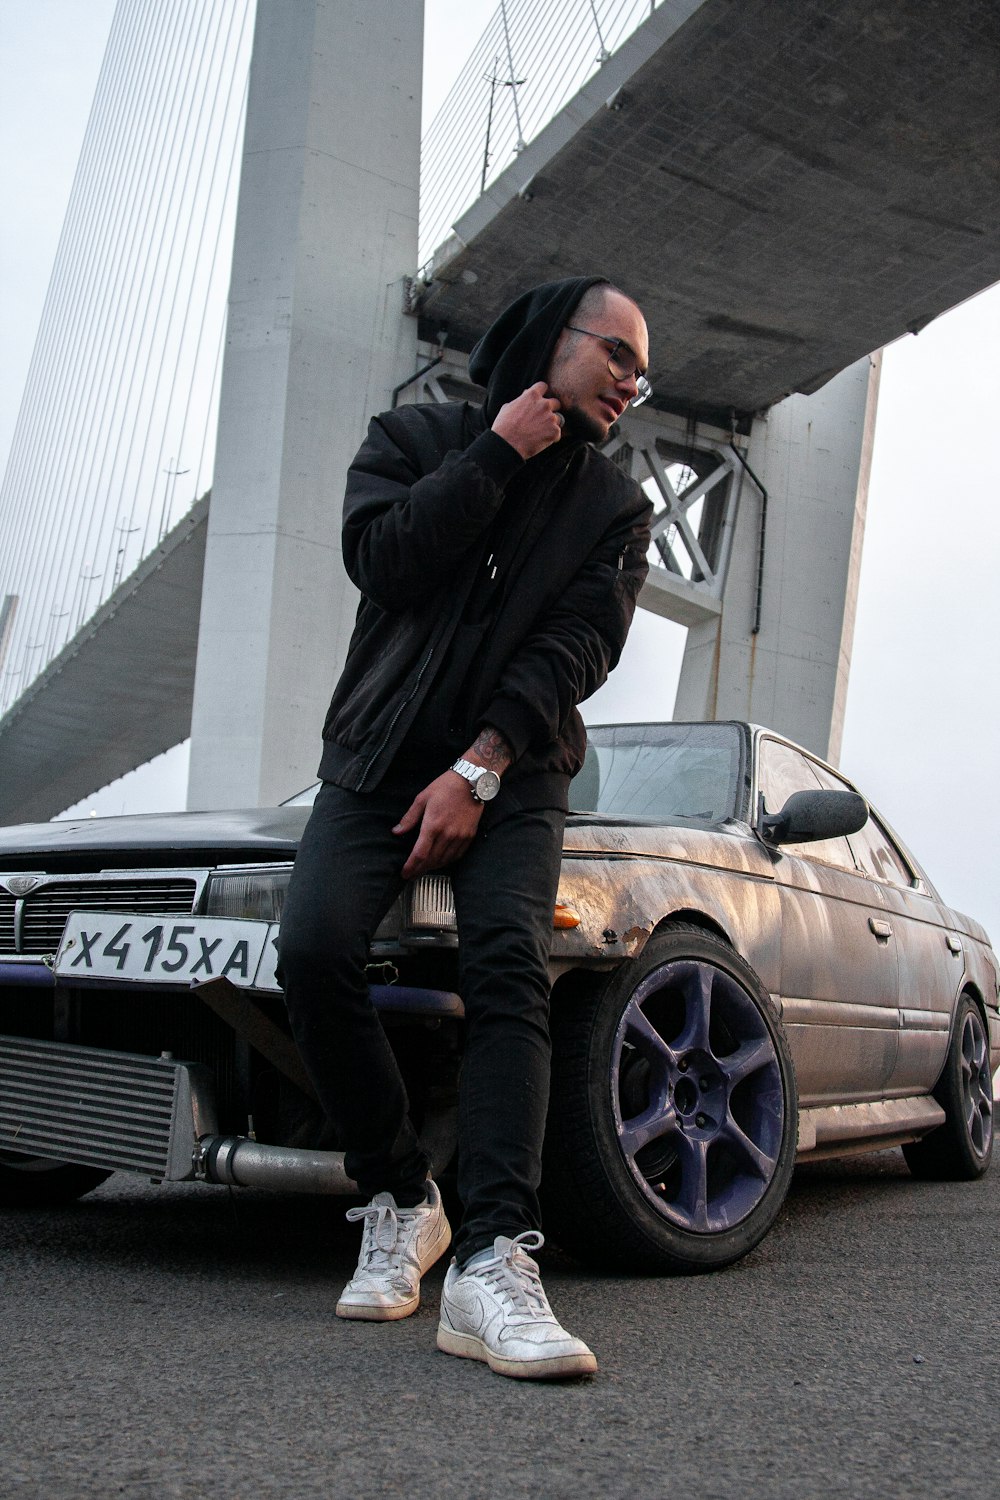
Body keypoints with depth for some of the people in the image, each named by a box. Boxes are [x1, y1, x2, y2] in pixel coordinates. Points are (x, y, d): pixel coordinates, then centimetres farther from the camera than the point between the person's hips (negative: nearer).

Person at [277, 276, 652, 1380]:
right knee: (313, 949, -22)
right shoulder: (412, 437, 11)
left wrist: (479, 770, -15)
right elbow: (383, 561, -8)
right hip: (380, 759, 0)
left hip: (514, 775, 0)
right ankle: (398, 1203, -4)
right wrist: (499, 454, -6)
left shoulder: (614, 506, 10)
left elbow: (576, 648, -3)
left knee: (507, 965, -25)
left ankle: (493, 1262, -32)